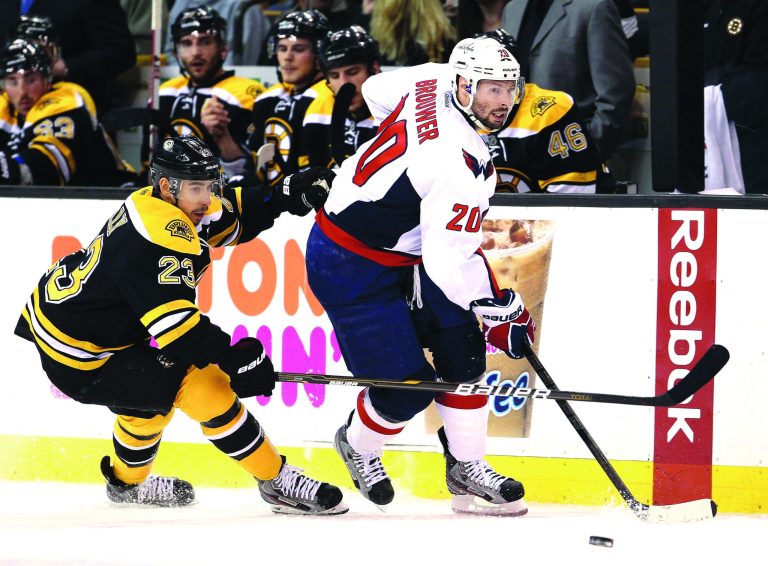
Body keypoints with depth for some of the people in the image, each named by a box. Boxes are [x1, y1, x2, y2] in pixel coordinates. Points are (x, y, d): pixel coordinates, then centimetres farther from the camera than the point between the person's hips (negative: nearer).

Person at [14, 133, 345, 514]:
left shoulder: (164, 203, 1)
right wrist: (232, 356, -38)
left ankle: (127, 483, 54)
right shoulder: (157, 238, -27)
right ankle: (278, 483, -3)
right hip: (78, 356, -10)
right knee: (204, 387, -12)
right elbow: (173, 320, -35)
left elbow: (231, 213, 16)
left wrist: (288, 196, 3)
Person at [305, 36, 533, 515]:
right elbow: (450, 265, -29)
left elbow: (376, 90, 15)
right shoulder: (463, 165, -31)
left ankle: (466, 468, 13)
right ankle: (359, 445, 24)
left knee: (463, 349, 4)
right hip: (351, 269, -10)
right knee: (408, 387, -8)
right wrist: (504, 311, -18)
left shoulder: (434, 80, -8)